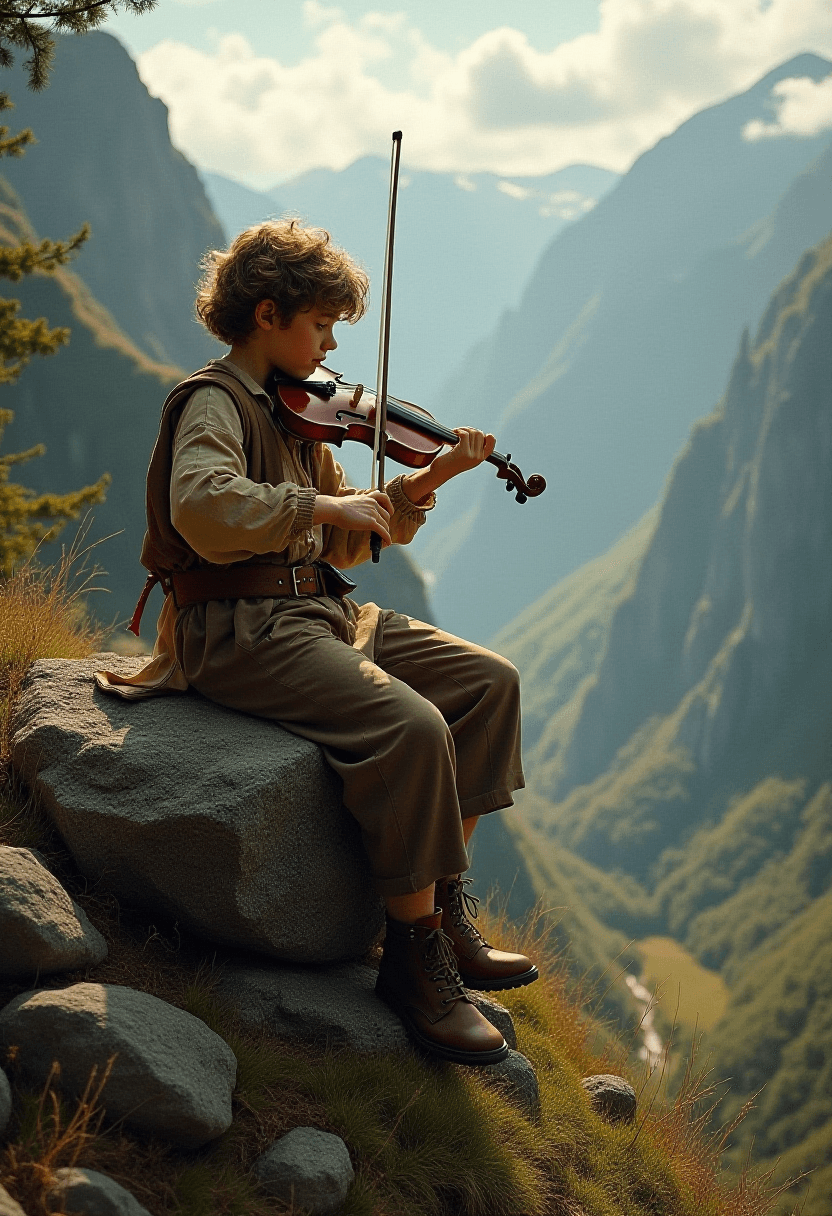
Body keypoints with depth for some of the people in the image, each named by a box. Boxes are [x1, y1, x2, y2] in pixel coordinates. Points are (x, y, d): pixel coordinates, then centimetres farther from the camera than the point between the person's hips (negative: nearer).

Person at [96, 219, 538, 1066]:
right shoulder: (213, 401, -10)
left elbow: (343, 543, 18)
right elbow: (203, 506, -31)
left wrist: (427, 482, 5)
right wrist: (321, 504, -23)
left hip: (316, 612, 10)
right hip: (239, 631, -10)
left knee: (488, 681, 1)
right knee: (411, 728, -28)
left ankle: (445, 906, 4)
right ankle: (414, 952, -14)